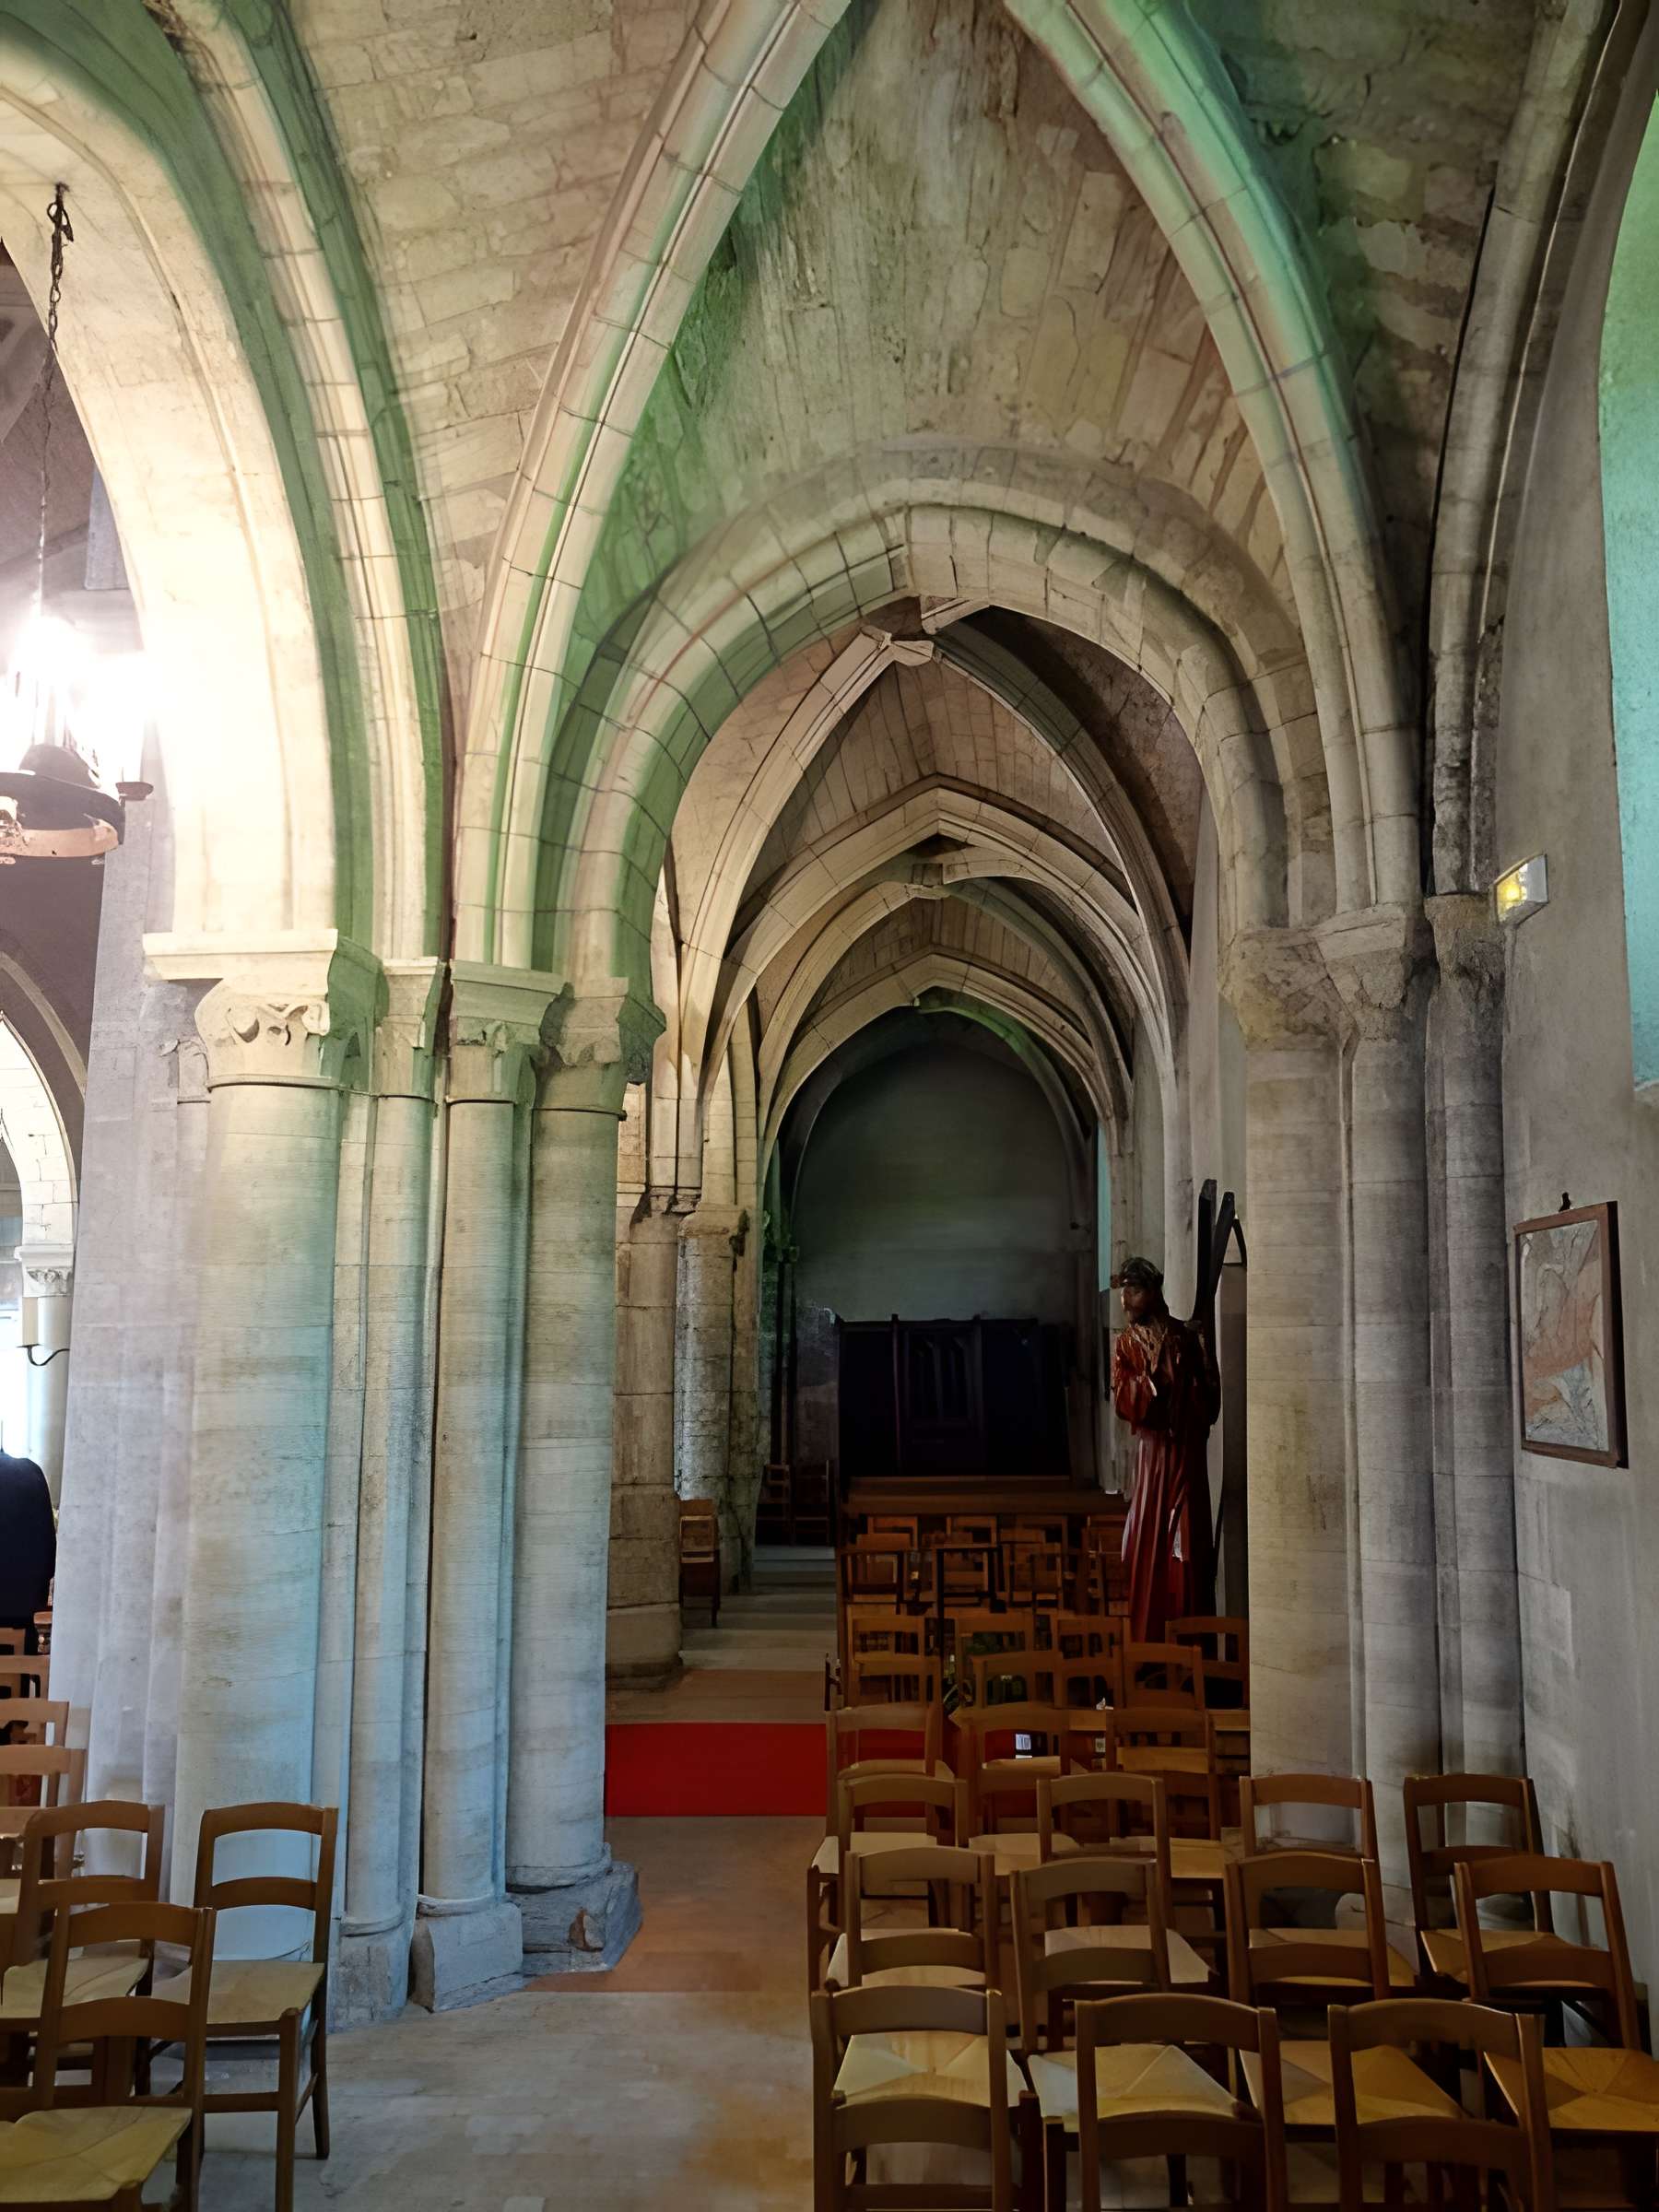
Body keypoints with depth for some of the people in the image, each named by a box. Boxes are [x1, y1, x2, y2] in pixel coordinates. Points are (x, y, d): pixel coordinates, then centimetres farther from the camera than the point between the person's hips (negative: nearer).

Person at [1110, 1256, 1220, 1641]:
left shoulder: (1188, 1337, 3)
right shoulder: (1127, 1344, 6)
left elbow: (1210, 1396, 1)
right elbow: (1124, 1401, -6)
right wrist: (1154, 1370, -15)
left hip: (1187, 1452, -1)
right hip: (1152, 1450, 1)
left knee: (1187, 1543, -1)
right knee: (1150, 1541, 0)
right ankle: (1151, 1640, 6)